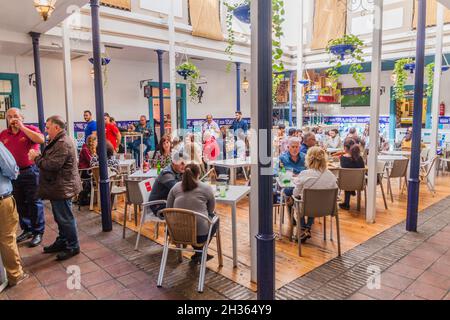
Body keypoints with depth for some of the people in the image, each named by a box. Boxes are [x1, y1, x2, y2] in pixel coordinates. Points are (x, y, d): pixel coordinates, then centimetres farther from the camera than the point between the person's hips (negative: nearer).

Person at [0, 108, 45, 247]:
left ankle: (38, 232, 12)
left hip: (31, 171, -5)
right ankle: (27, 230, 28)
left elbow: (41, 140, -27)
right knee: (20, 204, 14)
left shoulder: (30, 129, -6)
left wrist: (21, 127, -21)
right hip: (13, 173, 5)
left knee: (35, 203, 2)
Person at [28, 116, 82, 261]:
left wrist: (36, 158, -12)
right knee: (60, 217, 20)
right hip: (58, 187, 11)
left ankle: (73, 247, 12)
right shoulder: (58, 141, 15)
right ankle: (62, 242, 34)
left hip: (62, 188, -11)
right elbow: (50, 160, 16)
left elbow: (52, 165, -27)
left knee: (65, 218, 0)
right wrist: (38, 156, -1)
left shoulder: (63, 144, -22)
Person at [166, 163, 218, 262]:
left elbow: (168, 208, 12)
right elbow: (211, 209, 9)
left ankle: (199, 253, 32)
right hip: (199, 233, -4)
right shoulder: (206, 188, -3)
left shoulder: (176, 187, 4)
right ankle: (200, 253, 22)